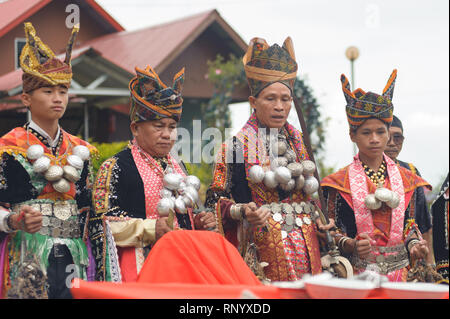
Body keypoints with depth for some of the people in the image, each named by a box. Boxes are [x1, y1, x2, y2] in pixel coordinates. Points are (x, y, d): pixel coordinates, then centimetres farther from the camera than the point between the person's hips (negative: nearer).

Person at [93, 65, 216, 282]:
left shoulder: (177, 166, 20)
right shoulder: (115, 167, -3)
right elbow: (102, 221, -12)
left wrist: (200, 222, 8)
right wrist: (149, 229, -19)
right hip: (141, 266, -6)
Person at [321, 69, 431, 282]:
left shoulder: (405, 178, 9)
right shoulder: (341, 181, -1)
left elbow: (409, 224, 15)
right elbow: (333, 230, -1)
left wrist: (414, 244, -5)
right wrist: (351, 245, -20)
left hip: (398, 270, 3)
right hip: (357, 270, -3)